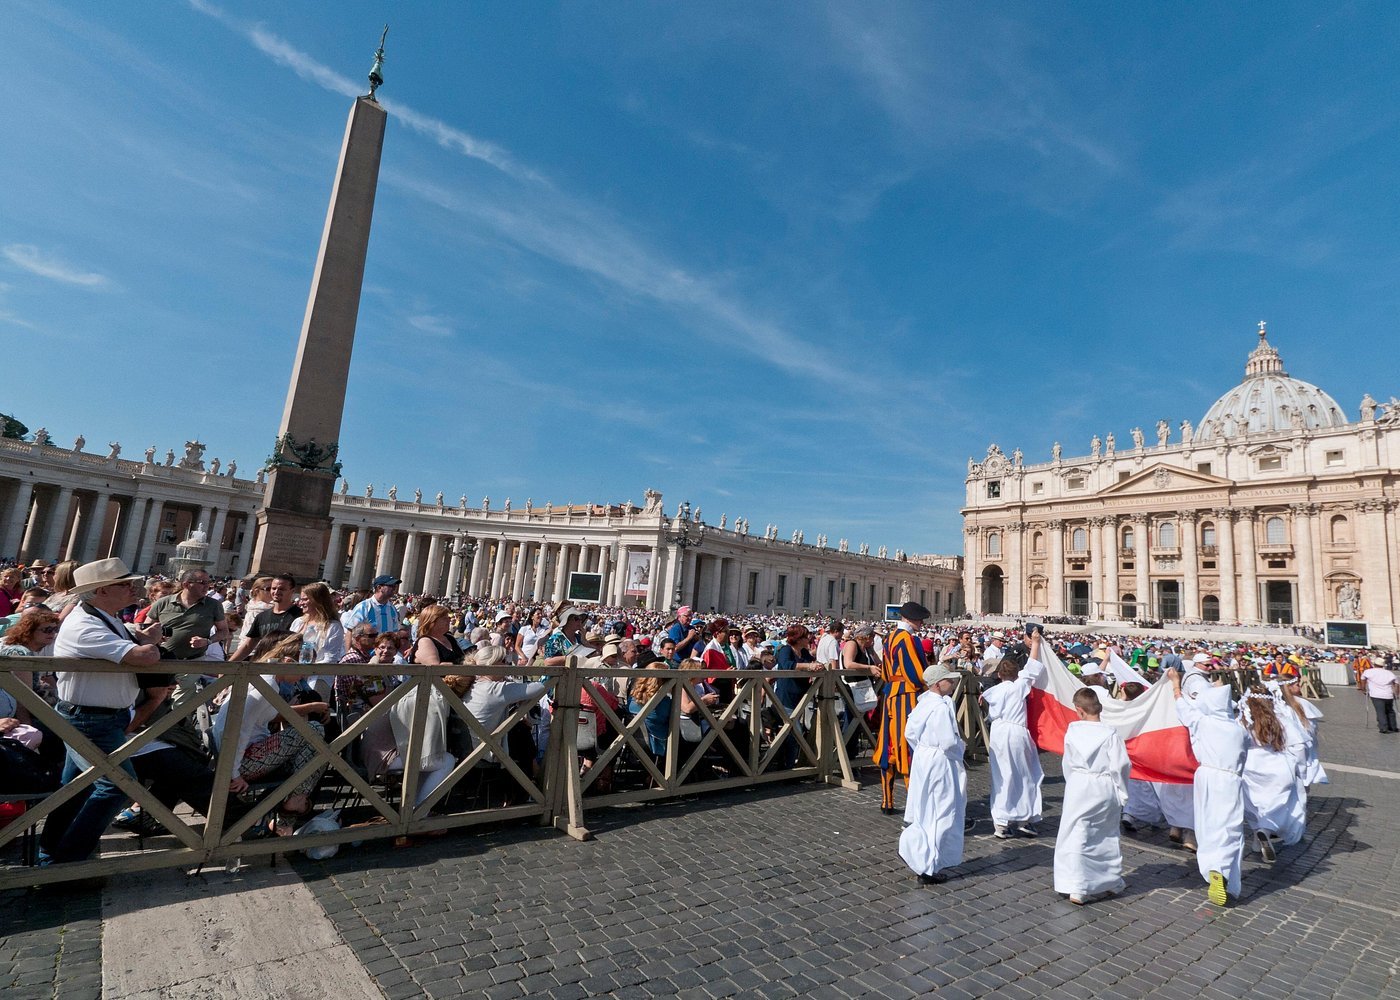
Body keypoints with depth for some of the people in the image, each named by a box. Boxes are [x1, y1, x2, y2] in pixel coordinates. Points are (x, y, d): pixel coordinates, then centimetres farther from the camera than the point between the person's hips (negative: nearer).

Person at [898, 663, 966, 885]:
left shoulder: (923, 703, 6)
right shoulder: (941, 707, -22)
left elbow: (909, 732, 12)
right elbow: (949, 742, -24)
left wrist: (922, 748, 16)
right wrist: (961, 747, -5)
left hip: (923, 759, 9)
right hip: (939, 763, -8)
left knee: (926, 811, 20)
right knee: (940, 815, 4)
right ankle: (929, 868, 13)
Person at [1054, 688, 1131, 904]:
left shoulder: (1072, 732, -4)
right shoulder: (1111, 733, -10)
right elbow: (1120, 766, -9)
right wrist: (1122, 795, 4)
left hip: (1078, 788, 0)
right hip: (1105, 790, 1)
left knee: (1076, 836, 3)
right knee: (1106, 836, 18)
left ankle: (1076, 889, 2)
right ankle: (1109, 883, 34)